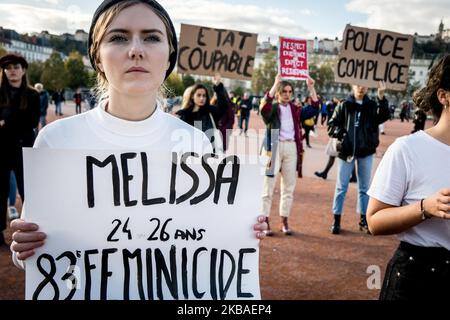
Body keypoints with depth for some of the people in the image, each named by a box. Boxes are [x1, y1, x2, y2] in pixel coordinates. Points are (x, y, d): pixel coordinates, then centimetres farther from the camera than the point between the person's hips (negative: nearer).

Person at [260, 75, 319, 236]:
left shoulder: (296, 110, 14)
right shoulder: (272, 108, 2)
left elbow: (314, 110, 8)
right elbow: (264, 105, -20)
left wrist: (311, 88, 2)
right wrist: (275, 84, -25)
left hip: (292, 148, 4)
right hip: (275, 147, -4)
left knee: (289, 187, 7)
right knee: (268, 186, -4)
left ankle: (284, 222, 17)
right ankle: (265, 222, 1)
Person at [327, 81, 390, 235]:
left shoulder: (372, 105, 3)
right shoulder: (344, 106, 0)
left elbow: (384, 116, -15)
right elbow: (331, 125, 1)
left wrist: (381, 98, -26)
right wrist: (341, 133, -16)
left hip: (366, 152, 2)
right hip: (346, 150, -2)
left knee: (364, 187, 11)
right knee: (341, 186, 4)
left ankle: (363, 220, 22)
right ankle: (336, 219, 12)